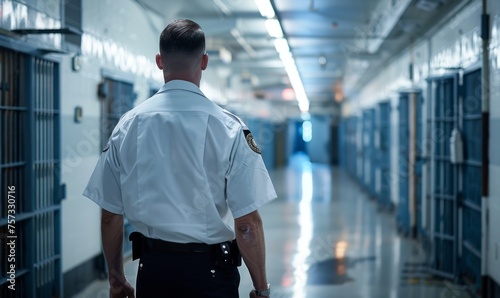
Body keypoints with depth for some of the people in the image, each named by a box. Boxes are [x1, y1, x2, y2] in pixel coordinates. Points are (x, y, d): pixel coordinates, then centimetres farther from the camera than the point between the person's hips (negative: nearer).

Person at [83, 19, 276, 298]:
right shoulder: (228, 127, -11)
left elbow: (110, 216, 3)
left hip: (152, 267, 3)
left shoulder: (128, 125, -2)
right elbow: (247, 224, -13)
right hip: (210, 271, -3)